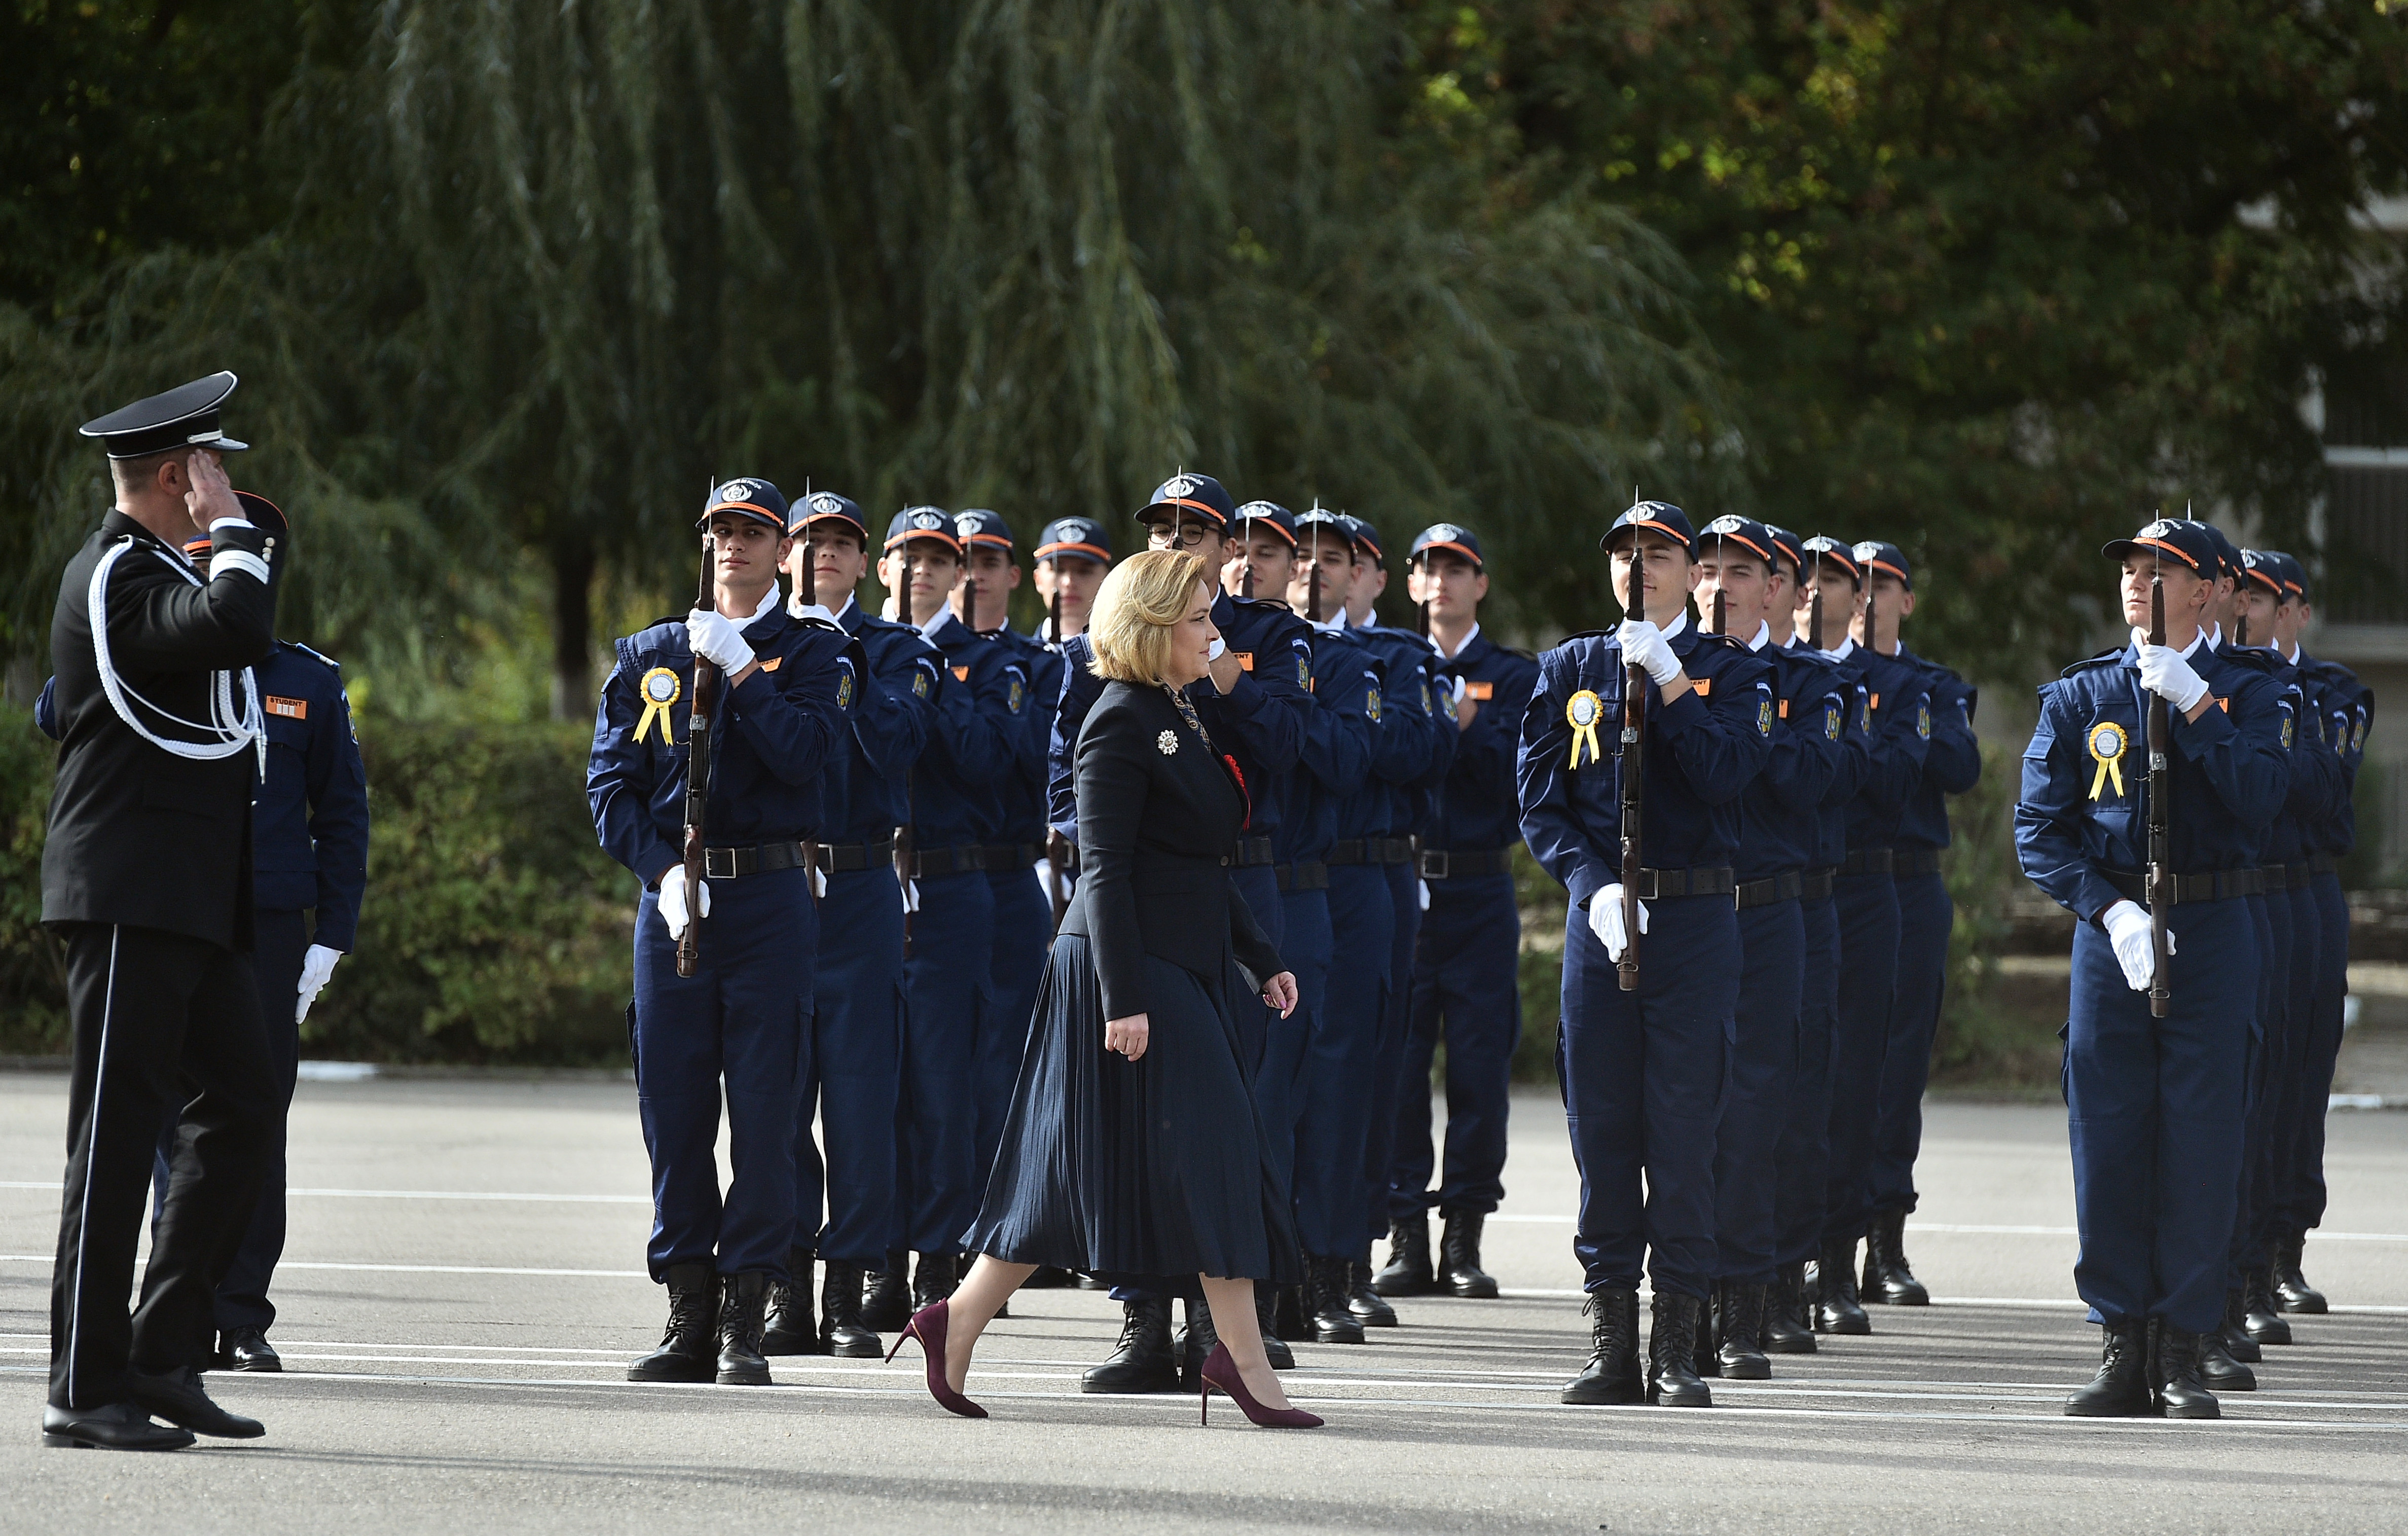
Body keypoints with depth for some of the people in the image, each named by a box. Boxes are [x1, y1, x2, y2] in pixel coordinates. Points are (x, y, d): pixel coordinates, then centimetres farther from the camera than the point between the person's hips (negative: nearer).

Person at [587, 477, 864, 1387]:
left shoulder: (815, 654, 6)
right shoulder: (650, 657, 13)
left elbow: (807, 754, -11)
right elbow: (610, 781, 6)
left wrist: (738, 671, -10)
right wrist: (660, 869, -8)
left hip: (771, 898, -3)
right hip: (671, 899, 3)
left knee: (764, 1114, -4)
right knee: (674, 1112, 2)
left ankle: (745, 1325, -1)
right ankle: (689, 1319, 8)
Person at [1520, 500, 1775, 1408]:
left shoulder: (1729, 671, 6)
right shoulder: (1570, 670, 11)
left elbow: (1727, 775, -11)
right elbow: (1539, 797, 5)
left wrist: (1667, 683, -14)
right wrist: (1596, 886, -9)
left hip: (1695, 918, -2)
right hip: (1599, 916, 2)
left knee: (1683, 1130, -3)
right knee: (1601, 1128, 2)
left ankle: (1678, 1346, 1)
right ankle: (1611, 1341, 8)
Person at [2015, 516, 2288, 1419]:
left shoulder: (2244, 695, 5)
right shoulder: (2080, 697, 8)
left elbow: (2258, 803, -12)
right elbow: (2038, 828, 2)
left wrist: (2194, 706, -15)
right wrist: (2111, 909, -12)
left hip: (2212, 936, -1)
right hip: (2111, 930, 1)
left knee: (2200, 1143, -2)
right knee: (2109, 1143, 0)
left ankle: (2182, 1353, 4)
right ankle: (2123, 1351, 7)